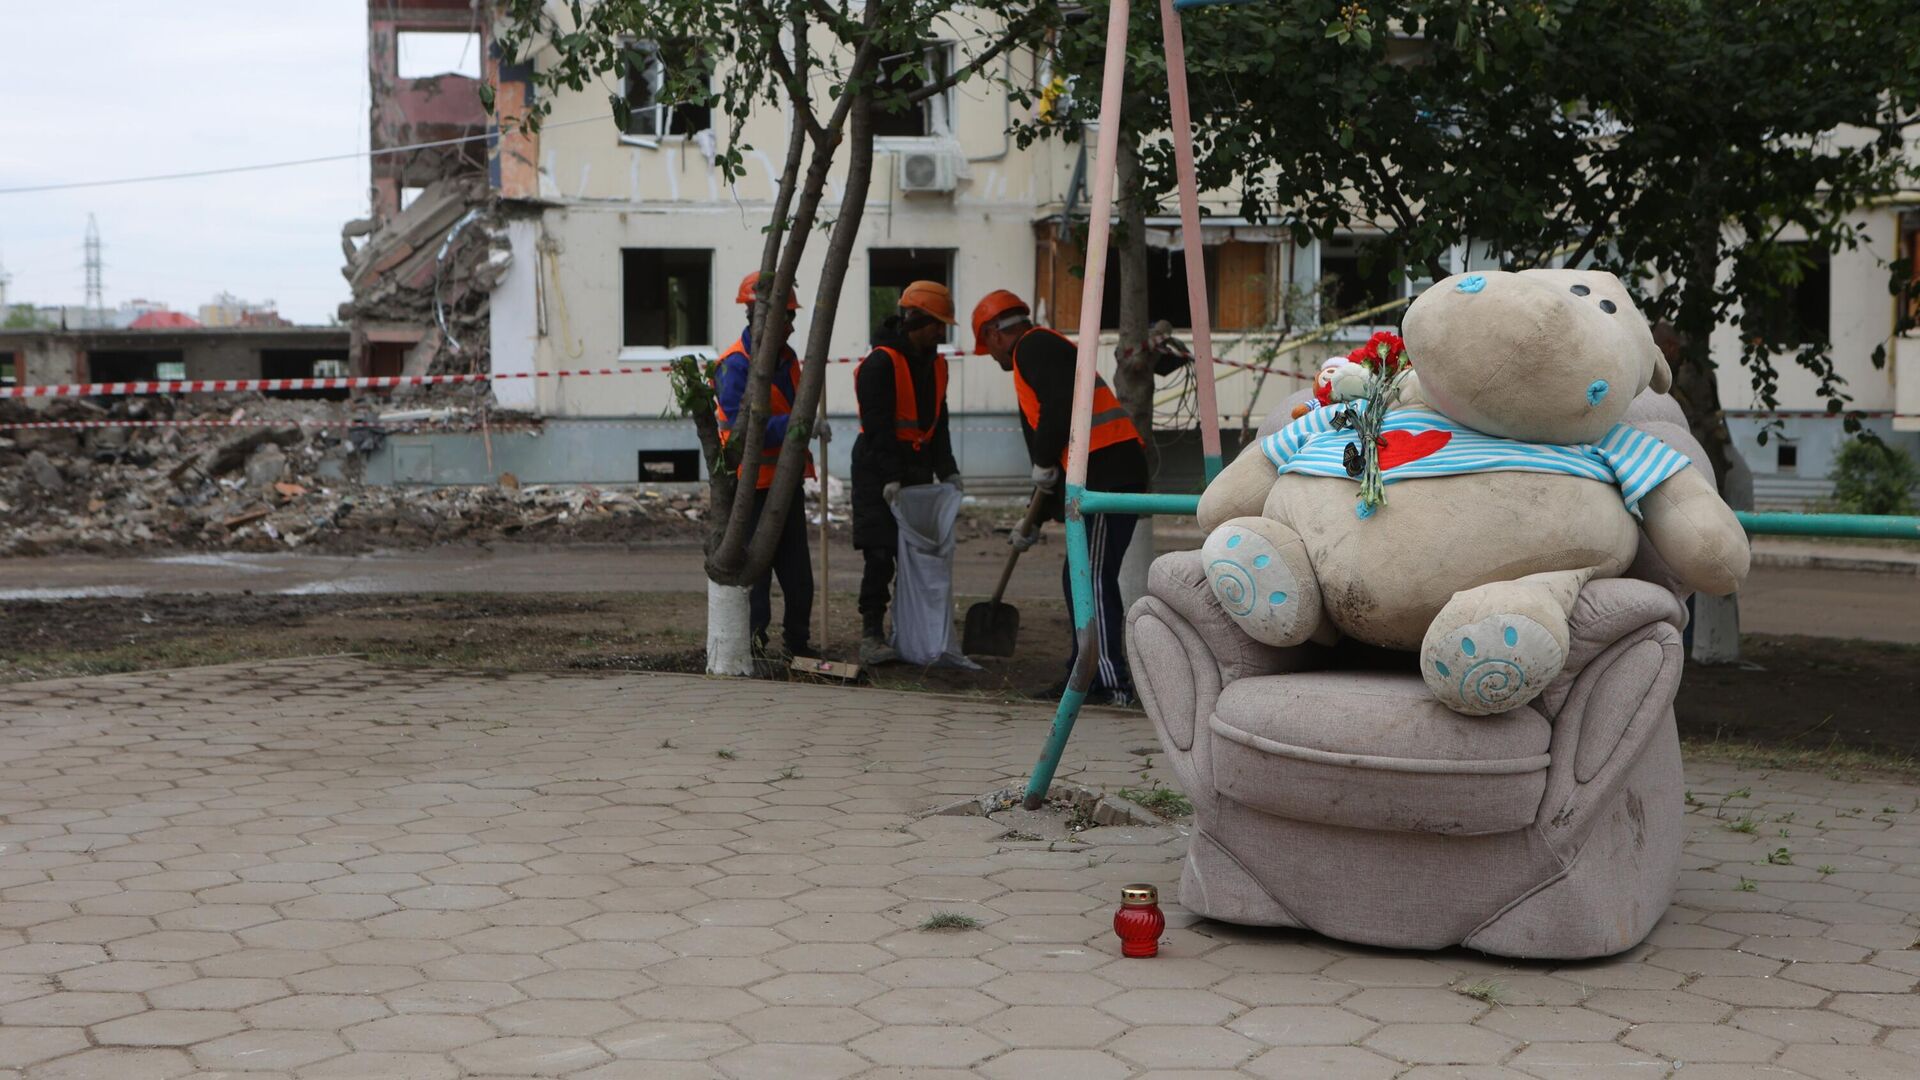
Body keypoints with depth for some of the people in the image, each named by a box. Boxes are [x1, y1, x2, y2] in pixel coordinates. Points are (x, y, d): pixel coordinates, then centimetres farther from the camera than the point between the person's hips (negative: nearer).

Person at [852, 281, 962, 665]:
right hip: (878, 473, -8)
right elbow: (876, 425, -19)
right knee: (880, 556, -9)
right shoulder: (880, 363, -14)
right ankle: (871, 636, -5)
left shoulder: (934, 364, 13)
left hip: (917, 470, 8)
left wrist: (946, 470, 7)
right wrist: (890, 477, -24)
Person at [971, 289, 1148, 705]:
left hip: (1105, 474, -10)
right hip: (1115, 473, 10)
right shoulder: (1042, 351, 30)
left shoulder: (1033, 347, -1)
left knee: (1093, 578, -11)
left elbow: (1063, 403, -21)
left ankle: (1111, 682, -13)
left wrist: (1044, 463, -10)